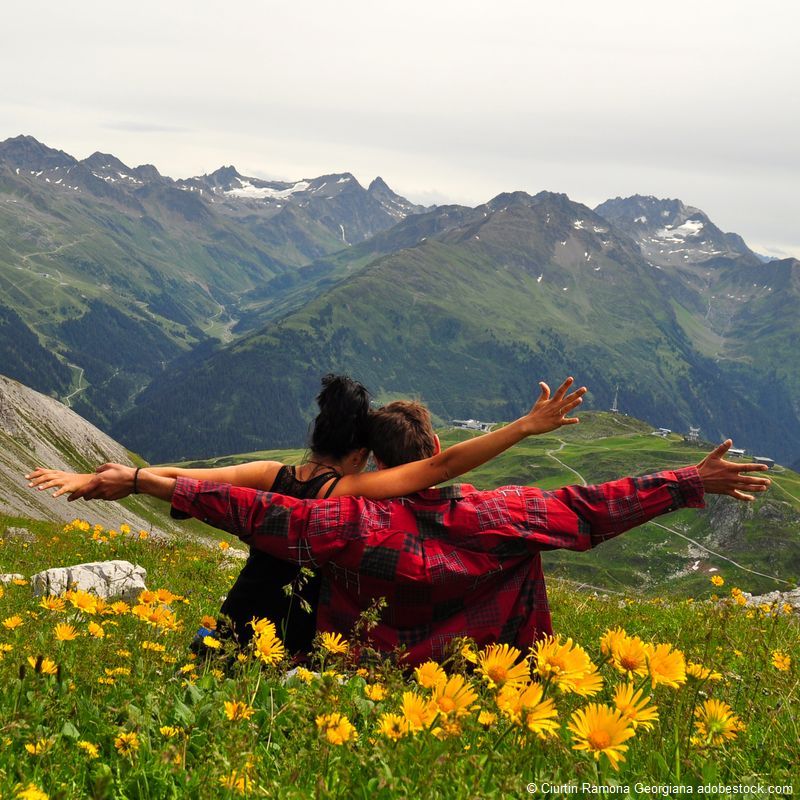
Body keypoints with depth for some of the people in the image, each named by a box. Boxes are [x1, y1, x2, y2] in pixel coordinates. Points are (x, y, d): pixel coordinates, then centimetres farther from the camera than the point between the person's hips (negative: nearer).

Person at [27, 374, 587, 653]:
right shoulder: (349, 491, -15)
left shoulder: (271, 476, -3)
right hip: (289, 652, -4)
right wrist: (528, 427, -20)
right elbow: (440, 467, -20)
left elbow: (176, 476, -5)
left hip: (231, 632, 5)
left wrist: (94, 479, -1)